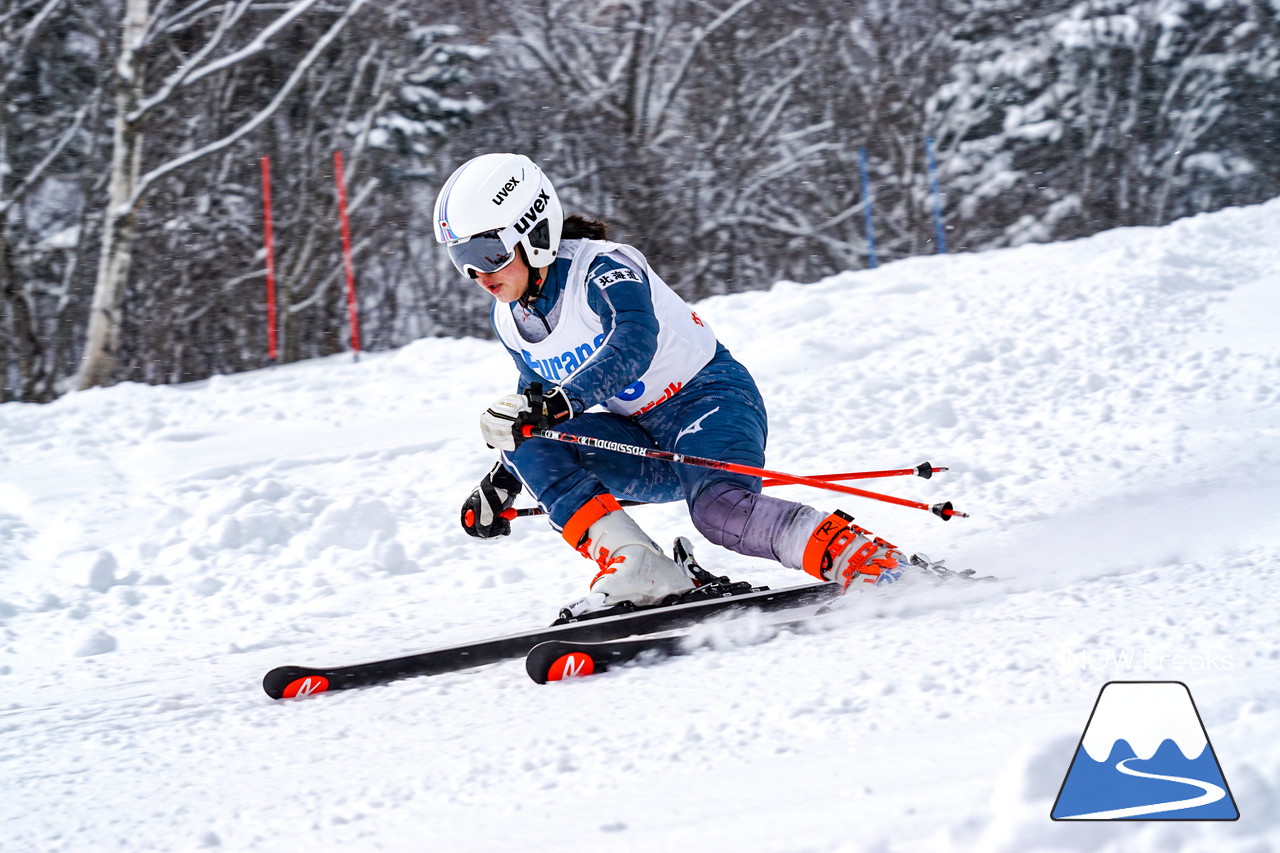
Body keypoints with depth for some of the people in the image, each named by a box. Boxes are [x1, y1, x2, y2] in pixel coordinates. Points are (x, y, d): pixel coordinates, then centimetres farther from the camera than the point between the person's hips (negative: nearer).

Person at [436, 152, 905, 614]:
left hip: (708, 399, -7)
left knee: (718, 510, -36)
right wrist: (501, 482, 16)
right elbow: (539, 394, 23)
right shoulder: (509, 320, 5)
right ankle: (634, 567, -27)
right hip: (638, 437, 8)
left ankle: (862, 558, -26)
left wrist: (556, 403, -50)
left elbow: (634, 346, -38)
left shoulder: (601, 267, -19)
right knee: (531, 446, -18)